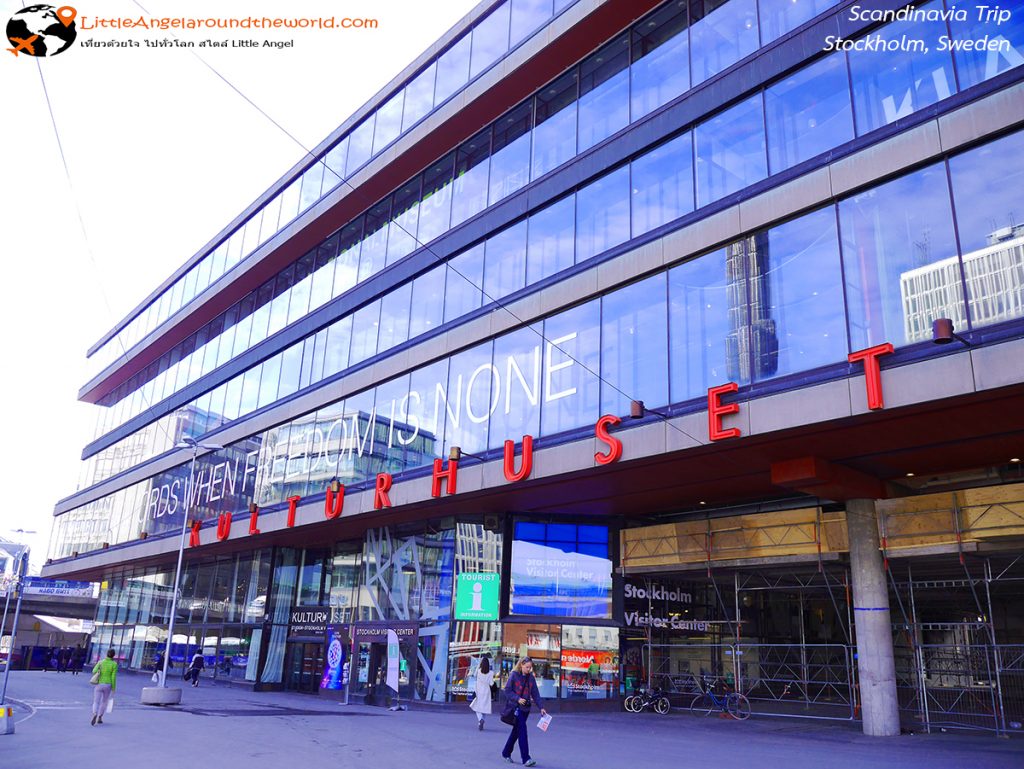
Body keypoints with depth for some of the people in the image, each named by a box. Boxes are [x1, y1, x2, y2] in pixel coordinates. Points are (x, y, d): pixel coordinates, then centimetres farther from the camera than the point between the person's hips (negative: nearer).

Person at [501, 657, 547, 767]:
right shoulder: (514, 675, -7)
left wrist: (541, 707, -2)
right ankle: (526, 759, -11)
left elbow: (535, 694, 7)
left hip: (525, 708, 5)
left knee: (516, 731, 13)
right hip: (515, 707, -5)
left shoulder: (531, 678, 7)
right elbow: (507, 691, -7)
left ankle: (506, 753, 30)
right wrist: (518, 699, -18)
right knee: (522, 731, -12)